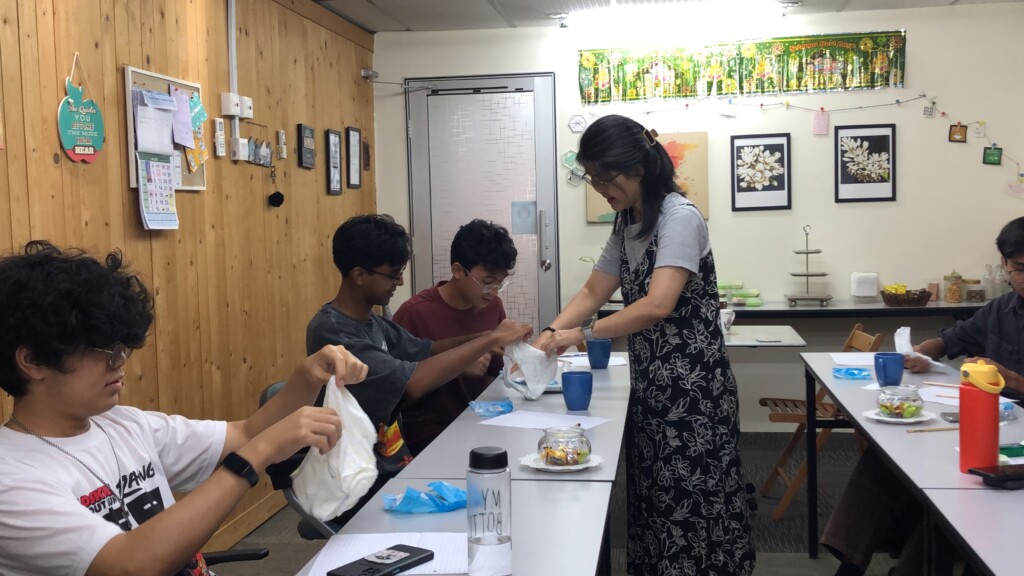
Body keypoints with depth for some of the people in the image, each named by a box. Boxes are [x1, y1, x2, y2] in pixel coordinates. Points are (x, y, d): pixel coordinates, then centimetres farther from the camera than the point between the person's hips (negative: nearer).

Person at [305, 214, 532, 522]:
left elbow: (426, 350, 16)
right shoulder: (331, 332, -23)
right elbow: (414, 382, -32)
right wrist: (491, 340, -23)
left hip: (392, 466, 9)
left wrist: (485, 336, -3)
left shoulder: (369, 321, 7)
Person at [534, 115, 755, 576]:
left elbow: (657, 305, -27)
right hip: (649, 383, 8)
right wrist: (551, 334, -3)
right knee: (653, 499, 13)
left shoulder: (680, 219, -17)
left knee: (690, 505, -1)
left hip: (691, 388, -8)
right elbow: (594, 291, 12)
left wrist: (582, 334, -22)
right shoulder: (627, 223, 11)